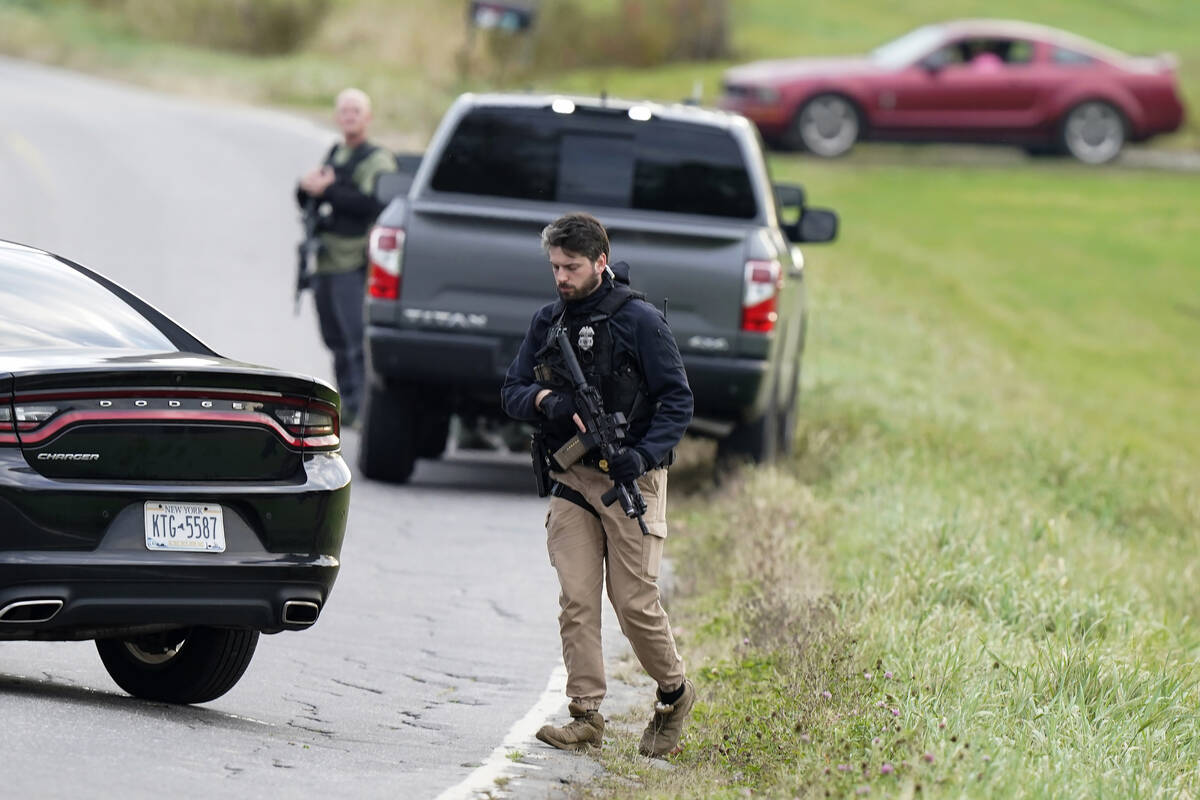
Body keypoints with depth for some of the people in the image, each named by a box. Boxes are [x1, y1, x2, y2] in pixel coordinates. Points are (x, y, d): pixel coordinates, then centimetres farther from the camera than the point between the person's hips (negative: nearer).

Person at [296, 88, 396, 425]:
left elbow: (371, 203, -22)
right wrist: (307, 187, -5)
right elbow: (304, 200, 18)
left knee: (358, 342, -12)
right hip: (325, 262, 8)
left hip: (353, 265, -8)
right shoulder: (334, 155, 19)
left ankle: (362, 407, -11)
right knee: (336, 340, 12)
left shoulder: (376, 160, -6)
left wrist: (326, 191, -17)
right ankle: (347, 402, 20)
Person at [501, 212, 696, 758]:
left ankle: (675, 694, 18)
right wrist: (545, 400, -11)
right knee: (576, 601, -4)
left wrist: (643, 455, -22)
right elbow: (512, 392, 12)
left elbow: (677, 400, -8)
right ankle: (586, 716, -1)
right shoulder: (546, 324, 10)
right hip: (572, 480, 5)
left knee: (634, 601, -4)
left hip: (630, 480, -5)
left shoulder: (639, 321, -7)